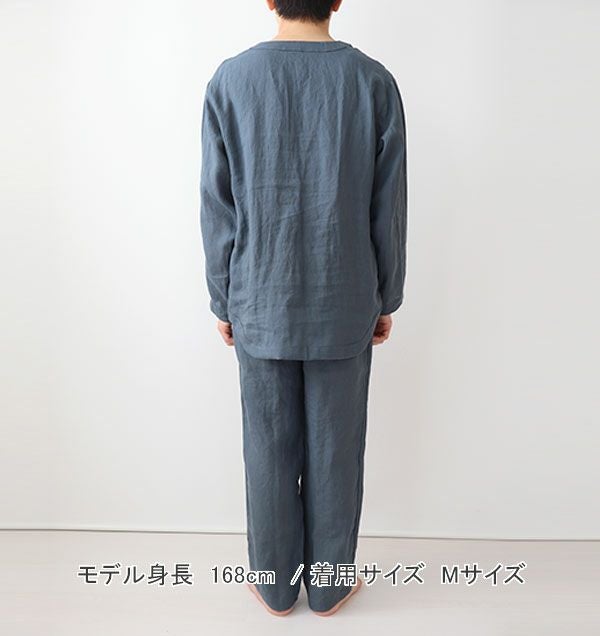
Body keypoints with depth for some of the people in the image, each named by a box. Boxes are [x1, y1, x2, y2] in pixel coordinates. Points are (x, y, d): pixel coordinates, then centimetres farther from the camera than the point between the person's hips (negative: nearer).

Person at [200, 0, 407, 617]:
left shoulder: (230, 80, -3)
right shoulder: (375, 82, -3)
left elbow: (218, 209, -3)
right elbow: (388, 212, -1)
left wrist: (223, 302, 8)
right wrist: (386, 300, 10)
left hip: (261, 310, 1)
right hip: (345, 310, 0)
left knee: (269, 453, 13)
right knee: (335, 453, 13)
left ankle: (276, 586, 32)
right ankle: (329, 586, 32)